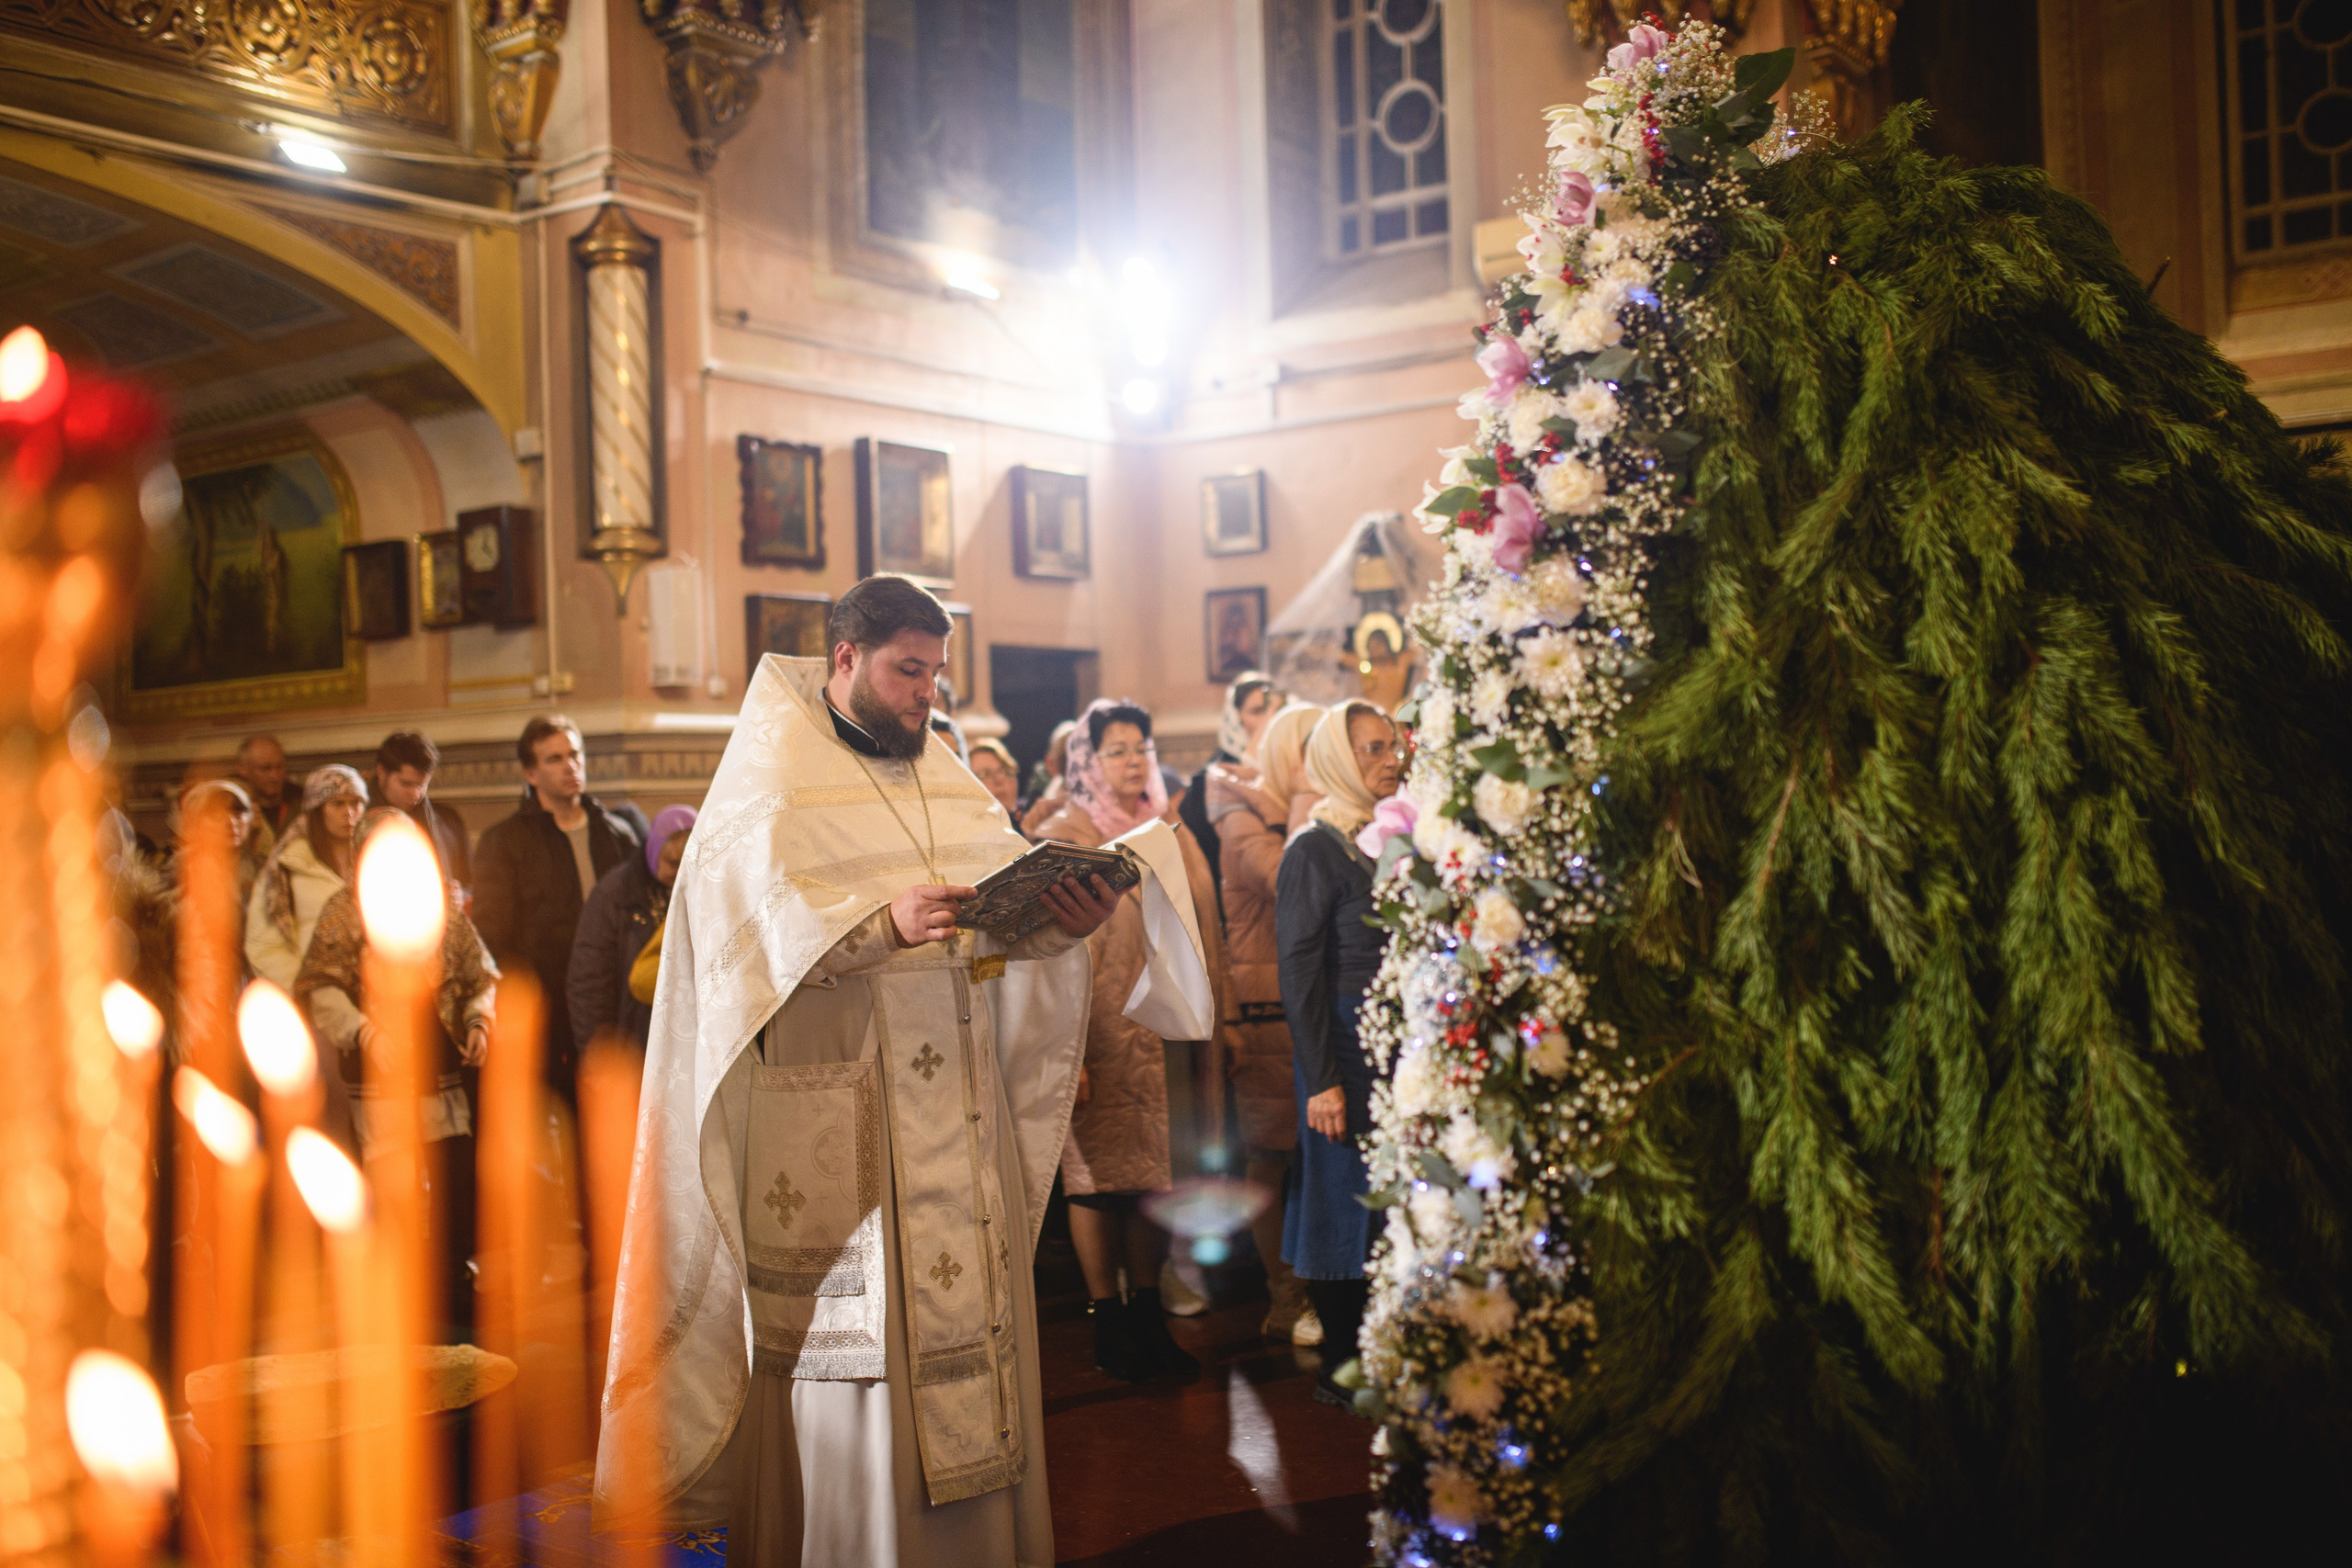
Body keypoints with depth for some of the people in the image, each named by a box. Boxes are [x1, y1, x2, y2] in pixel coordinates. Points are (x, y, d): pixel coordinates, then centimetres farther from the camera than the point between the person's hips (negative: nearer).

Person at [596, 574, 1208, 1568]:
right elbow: (756, 925, -15)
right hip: (830, 1117, -5)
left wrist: (1064, 919, -15)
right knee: (843, 1343, -2)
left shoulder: (951, 787, 16)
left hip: (956, 1109, 6)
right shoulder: (770, 788, -2)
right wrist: (880, 923, -28)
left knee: (969, 1309, 7)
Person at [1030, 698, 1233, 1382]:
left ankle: (1148, 1314, 17)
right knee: (1098, 1172, 0)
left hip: (1163, 1030, 5)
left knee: (1155, 1168, 7)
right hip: (1100, 1036, -5)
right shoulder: (1062, 838, -3)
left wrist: (1218, 1015, 9)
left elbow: (1201, 929, 16)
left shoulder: (1170, 834, 13)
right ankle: (1107, 1321, 10)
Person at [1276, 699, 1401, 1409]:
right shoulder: (1315, 849, -9)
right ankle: (1341, 1368, 14)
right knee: (1344, 1200, 2)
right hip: (1347, 1045, -6)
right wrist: (1321, 1079, -15)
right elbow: (1299, 970, -12)